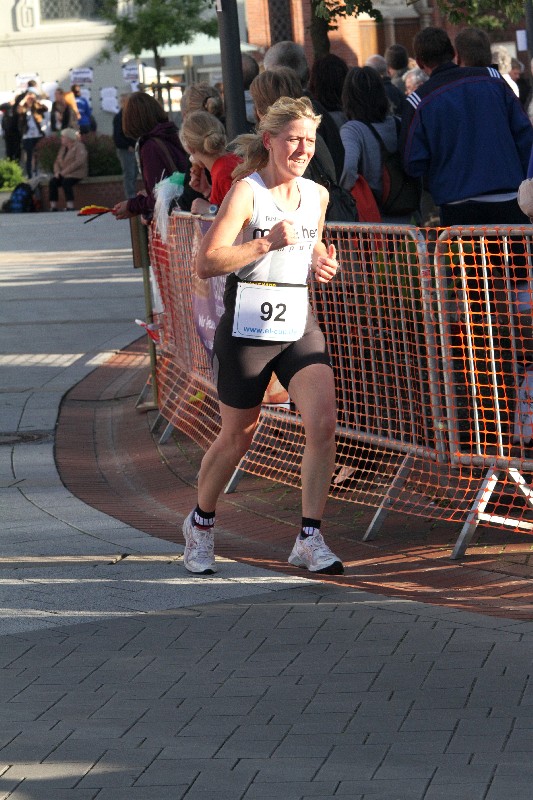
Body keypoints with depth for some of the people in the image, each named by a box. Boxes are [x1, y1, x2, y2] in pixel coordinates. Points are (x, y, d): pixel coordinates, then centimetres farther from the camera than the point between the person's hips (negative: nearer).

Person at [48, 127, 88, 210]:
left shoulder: (79, 147, -6)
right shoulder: (63, 148, 17)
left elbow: (79, 162, -19)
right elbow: (57, 162, 17)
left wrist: (64, 172, -20)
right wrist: (57, 171, -5)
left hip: (76, 173, -7)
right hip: (64, 174, 7)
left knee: (66, 182, -35)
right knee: (52, 182, -20)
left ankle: (70, 207, -35)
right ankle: (53, 207, -24)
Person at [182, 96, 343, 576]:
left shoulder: (317, 195, 8)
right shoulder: (246, 192, -10)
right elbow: (206, 263, -18)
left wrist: (322, 263, 6)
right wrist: (266, 242, -26)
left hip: (300, 325, 4)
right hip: (247, 328, -4)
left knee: (324, 420, -16)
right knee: (237, 437, 8)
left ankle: (310, 539, -9)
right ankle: (201, 524, 34)